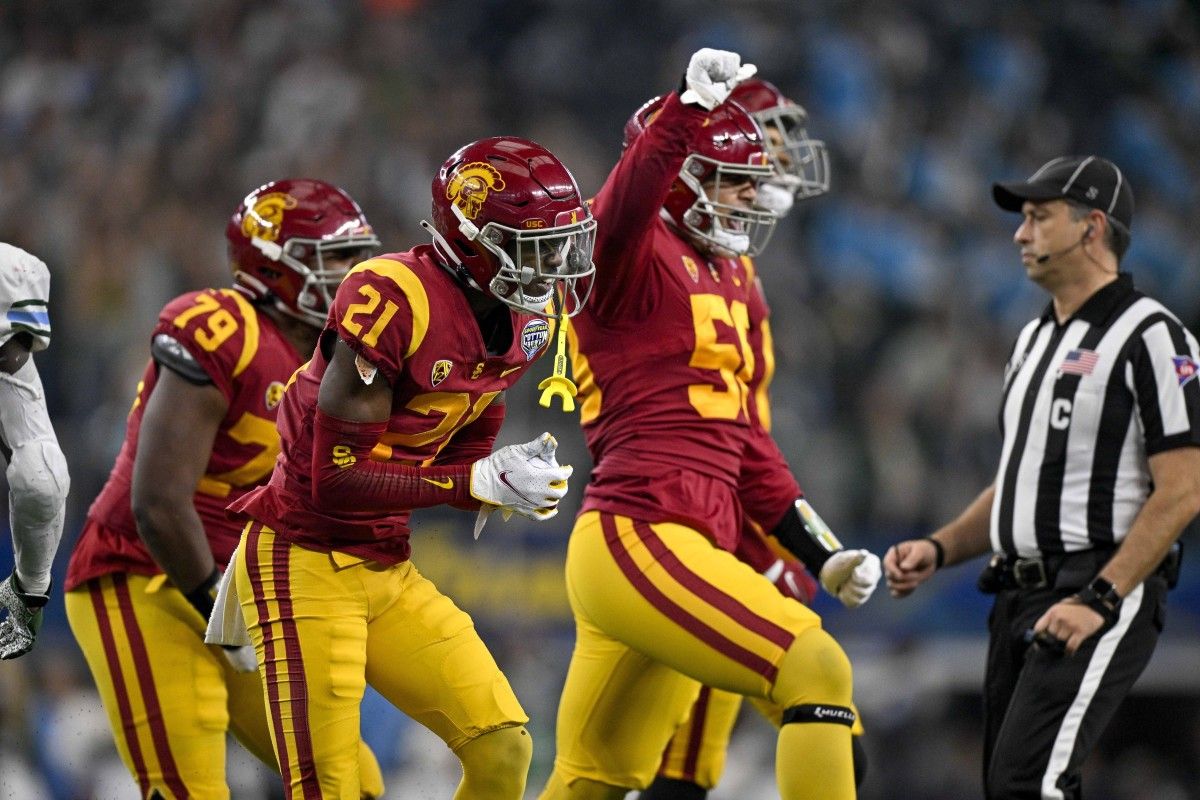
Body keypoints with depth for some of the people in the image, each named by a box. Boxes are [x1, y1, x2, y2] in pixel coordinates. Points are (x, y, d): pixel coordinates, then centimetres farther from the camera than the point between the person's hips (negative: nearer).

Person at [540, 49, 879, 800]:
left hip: (691, 545, 10)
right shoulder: (632, 256, -5)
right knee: (817, 669, -18)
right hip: (637, 538, -10)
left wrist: (818, 551, 22)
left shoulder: (728, 278, 21)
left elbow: (742, 438, 26)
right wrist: (690, 108, -45)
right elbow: (625, 204, -31)